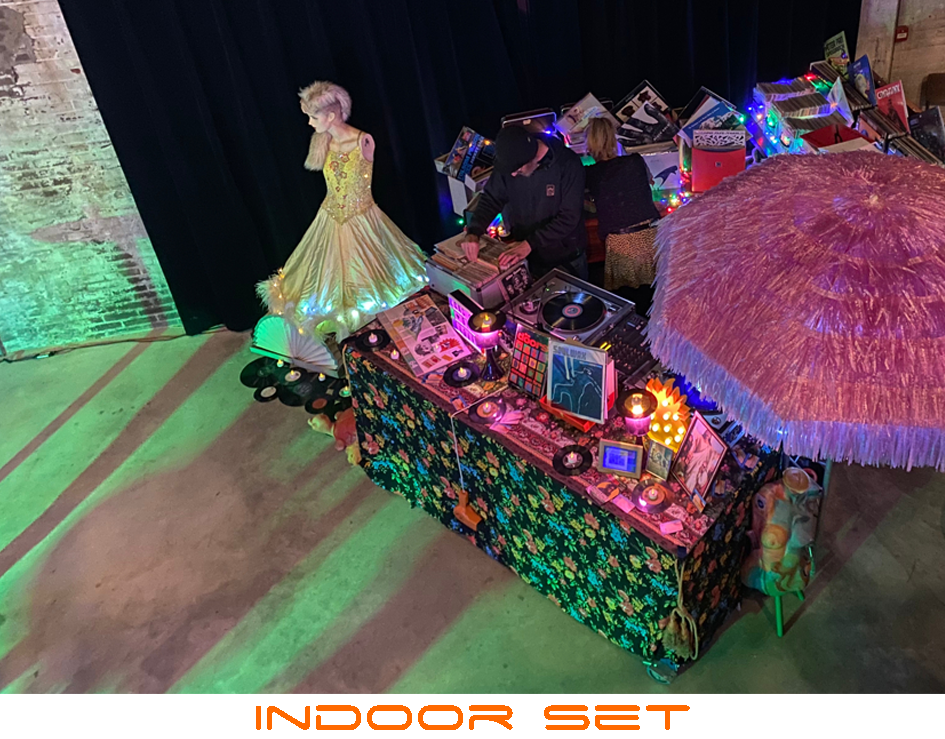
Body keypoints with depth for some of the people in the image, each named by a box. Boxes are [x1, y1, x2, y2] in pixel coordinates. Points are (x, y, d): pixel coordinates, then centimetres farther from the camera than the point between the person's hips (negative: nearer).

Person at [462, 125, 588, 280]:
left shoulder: (569, 165, -25)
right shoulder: (509, 162, -13)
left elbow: (569, 217, -26)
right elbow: (491, 199, -5)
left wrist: (531, 243, -32)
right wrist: (473, 233, -22)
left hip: (566, 257, -3)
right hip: (528, 256, 3)